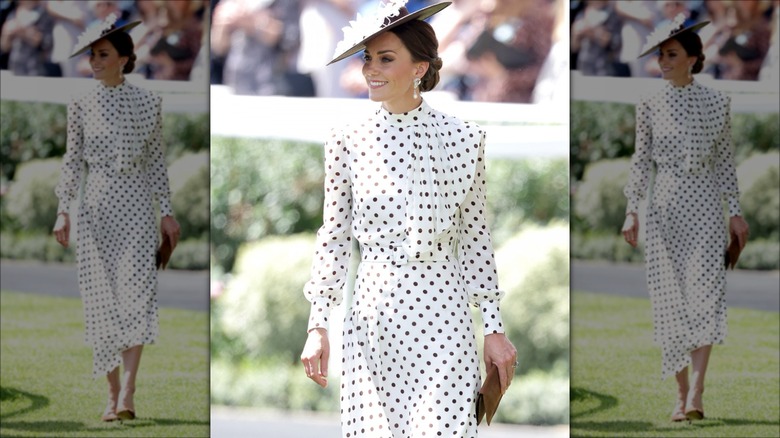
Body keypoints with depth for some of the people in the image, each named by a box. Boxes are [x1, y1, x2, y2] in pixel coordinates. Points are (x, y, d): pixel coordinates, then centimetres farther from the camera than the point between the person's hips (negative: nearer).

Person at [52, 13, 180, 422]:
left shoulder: (148, 102, 4)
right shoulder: (81, 105, 4)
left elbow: (156, 159, 8)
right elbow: (73, 161, 6)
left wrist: (168, 212, 4)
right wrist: (63, 211, -3)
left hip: (137, 205, -1)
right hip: (97, 207, 1)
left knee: (136, 293, -15)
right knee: (102, 299, 1)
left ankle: (127, 397, -24)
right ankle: (113, 395, 10)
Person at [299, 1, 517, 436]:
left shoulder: (463, 139, 1)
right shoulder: (348, 143, 3)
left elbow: (476, 239, 6)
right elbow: (334, 239, 8)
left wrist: (495, 329, 6)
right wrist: (318, 326, 3)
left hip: (443, 316, -1)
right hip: (373, 317, 1)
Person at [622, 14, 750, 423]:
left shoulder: (717, 102, 4)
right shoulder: (650, 105, 4)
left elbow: (725, 159, 8)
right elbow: (641, 161, 6)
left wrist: (737, 212, 4)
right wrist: (632, 211, -3)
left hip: (705, 206, -1)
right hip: (665, 208, 1)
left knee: (704, 295, -15)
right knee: (671, 300, 0)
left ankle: (696, 397, -24)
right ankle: (681, 394, 10)